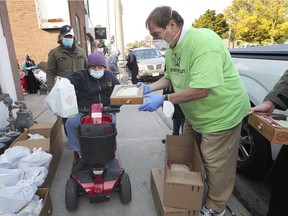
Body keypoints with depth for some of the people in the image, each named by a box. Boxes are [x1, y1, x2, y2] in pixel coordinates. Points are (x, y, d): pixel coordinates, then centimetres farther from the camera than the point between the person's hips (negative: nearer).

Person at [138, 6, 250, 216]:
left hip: (221, 113, -9)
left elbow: (201, 89, -34)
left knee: (215, 164, 5)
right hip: (195, 115, 9)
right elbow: (169, 77, 14)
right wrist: (149, 87, -2)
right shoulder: (172, 48, 2)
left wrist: (164, 99, -30)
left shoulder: (203, 42, -28)